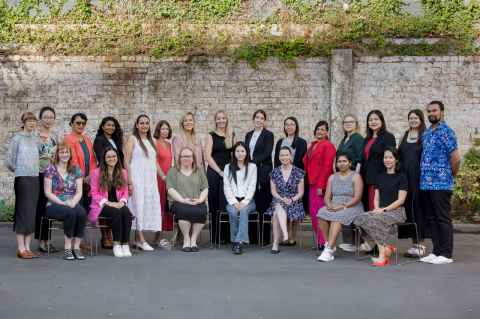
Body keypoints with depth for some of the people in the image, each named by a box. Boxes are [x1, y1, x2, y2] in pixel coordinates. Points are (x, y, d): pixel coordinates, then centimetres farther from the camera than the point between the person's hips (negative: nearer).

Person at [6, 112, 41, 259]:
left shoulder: (36, 140, 11)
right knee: (23, 212, -6)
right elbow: (9, 161, -2)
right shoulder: (17, 138, -3)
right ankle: (21, 248, -1)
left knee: (32, 213, 5)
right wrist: (20, 170, 9)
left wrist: (32, 170, 9)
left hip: (35, 179, 5)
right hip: (22, 179, -5)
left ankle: (27, 247, 12)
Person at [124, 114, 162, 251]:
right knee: (139, 205, -8)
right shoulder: (132, 139, 0)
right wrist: (129, 181, -13)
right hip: (137, 177, -6)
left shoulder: (152, 141, 17)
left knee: (149, 205, 3)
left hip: (150, 178, 6)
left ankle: (138, 239, 10)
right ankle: (141, 240, -8)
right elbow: (127, 161, -6)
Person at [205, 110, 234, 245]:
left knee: (226, 204, -2)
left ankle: (225, 236, 4)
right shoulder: (211, 136, 5)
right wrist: (219, 171, -8)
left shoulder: (232, 135, 12)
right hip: (214, 172, -2)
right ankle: (214, 237, 4)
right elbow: (208, 156, -3)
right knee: (214, 205, -1)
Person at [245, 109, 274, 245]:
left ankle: (264, 237, -1)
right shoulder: (248, 135, 18)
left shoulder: (268, 135, 2)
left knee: (263, 204, -6)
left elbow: (267, 153, -9)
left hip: (263, 173, -5)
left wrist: (253, 161, -16)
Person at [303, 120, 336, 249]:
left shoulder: (328, 145, -7)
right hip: (312, 183, 8)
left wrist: (321, 186, -18)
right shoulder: (312, 145, 17)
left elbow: (327, 167, -14)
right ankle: (318, 241, 18)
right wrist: (309, 180, 12)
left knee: (319, 213, -9)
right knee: (313, 213, 10)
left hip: (321, 184, -8)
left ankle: (323, 242, -3)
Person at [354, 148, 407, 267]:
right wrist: (377, 208, -5)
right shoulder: (380, 177, 19)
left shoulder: (401, 177, 1)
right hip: (380, 210, 6)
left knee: (376, 220, -35)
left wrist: (384, 209, -15)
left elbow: (401, 200, -7)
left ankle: (382, 256, -31)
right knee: (361, 219, -24)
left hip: (396, 211, -5)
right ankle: (387, 247, -22)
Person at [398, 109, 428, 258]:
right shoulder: (405, 136, 15)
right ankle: (414, 242, 12)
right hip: (405, 177, 5)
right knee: (408, 207, 5)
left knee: (418, 207, -5)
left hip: (419, 177, -5)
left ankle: (421, 244, 0)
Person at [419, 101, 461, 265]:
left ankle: (446, 254, 4)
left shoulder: (446, 131, -8)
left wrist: (451, 175, 0)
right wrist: (423, 178, 15)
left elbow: (455, 157, -11)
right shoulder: (426, 133, 16)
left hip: (441, 184, -8)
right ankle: (436, 251, 19)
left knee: (443, 219, -2)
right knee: (431, 219, 11)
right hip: (425, 184, 8)